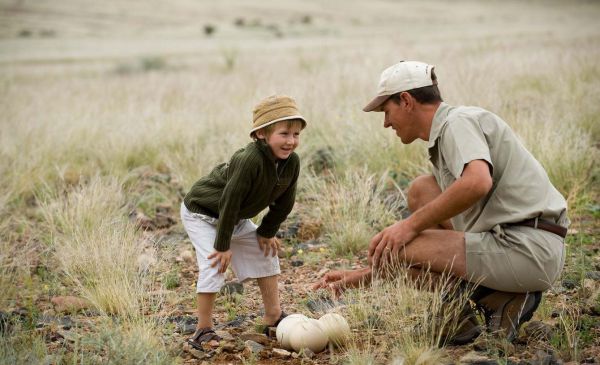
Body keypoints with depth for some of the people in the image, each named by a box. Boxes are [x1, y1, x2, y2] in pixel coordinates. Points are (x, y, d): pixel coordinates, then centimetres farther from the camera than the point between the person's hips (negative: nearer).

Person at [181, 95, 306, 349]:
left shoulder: (292, 162, -16)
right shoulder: (249, 160, -38)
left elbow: (284, 202, 0)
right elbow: (229, 202, -33)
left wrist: (267, 232, 3)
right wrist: (223, 245, -26)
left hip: (235, 219, 8)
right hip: (201, 213, -8)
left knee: (266, 253, 12)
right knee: (215, 265, -19)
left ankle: (273, 318, 24)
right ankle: (204, 331, -7)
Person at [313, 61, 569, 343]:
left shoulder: (459, 121, -7)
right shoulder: (441, 142, 22)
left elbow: (477, 182, -30)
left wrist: (411, 225, -19)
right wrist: (362, 276, 24)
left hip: (528, 249, -10)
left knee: (391, 249, -9)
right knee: (421, 191, 17)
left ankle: (499, 302, -2)